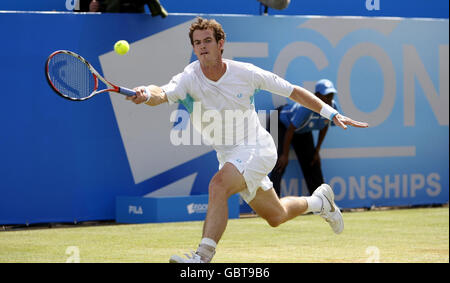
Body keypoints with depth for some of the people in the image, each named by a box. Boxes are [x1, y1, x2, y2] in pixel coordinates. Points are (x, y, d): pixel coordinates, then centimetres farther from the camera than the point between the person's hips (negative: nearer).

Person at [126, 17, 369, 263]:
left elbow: (293, 92, -3)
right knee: (275, 217, 19)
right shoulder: (189, 78, -14)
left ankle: (202, 257, -35)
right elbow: (162, 94, -35)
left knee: (218, 185, -32)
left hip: (256, 148, -4)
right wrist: (147, 95, -60)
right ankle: (318, 201, 49)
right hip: (228, 155, 4)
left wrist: (333, 114, -4)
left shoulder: (246, 73, -14)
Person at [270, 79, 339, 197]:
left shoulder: (332, 107, -19)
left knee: (311, 163, 8)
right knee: (280, 164, -21)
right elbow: (290, 130, -32)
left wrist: (317, 151, 6)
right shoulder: (307, 108, -40)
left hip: (303, 131, 7)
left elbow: (325, 127, 0)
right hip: (282, 124, -7)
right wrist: (285, 155, -24)